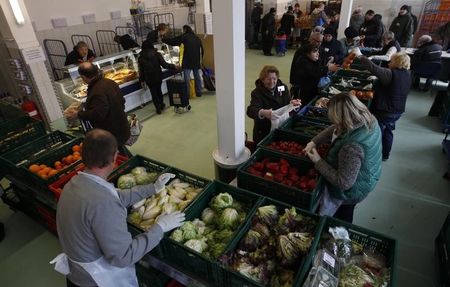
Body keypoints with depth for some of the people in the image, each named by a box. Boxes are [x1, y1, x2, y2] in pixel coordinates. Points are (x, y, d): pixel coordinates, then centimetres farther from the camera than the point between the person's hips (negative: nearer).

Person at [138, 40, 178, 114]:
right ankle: (162, 105, 34)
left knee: (153, 93, 11)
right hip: (158, 77, 1)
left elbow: (141, 70, -3)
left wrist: (142, 80, 7)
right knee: (159, 90, 22)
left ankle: (158, 109, 15)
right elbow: (164, 64, -11)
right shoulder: (157, 54, -9)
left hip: (149, 79, -1)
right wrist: (173, 66, 1)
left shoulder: (141, 58, -6)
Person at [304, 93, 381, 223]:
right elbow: (335, 129, -1)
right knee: (345, 217, 35)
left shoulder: (352, 147, -43)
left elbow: (344, 183, -34)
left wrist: (318, 162, -27)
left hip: (350, 191, -8)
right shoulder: (369, 121, -16)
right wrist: (314, 142, -10)